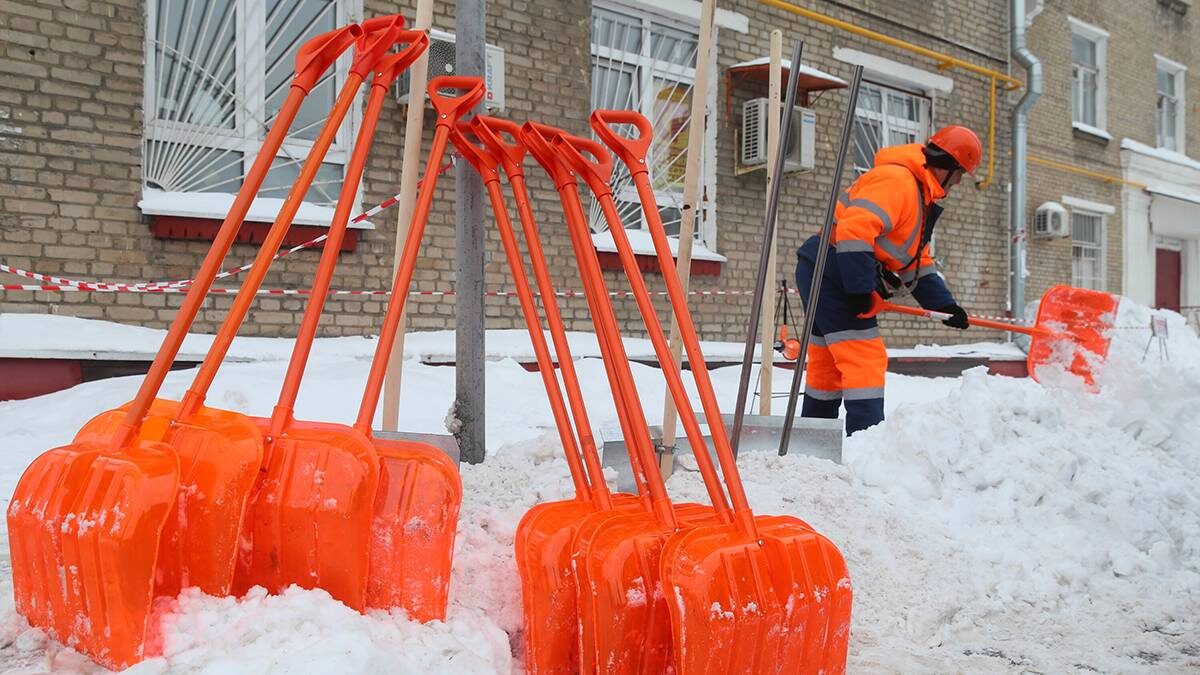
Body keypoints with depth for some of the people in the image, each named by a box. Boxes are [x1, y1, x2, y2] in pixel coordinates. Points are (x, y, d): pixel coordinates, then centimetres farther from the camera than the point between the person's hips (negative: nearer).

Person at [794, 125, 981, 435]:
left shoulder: (920, 198, 21)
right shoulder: (896, 179, -14)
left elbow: (917, 261, 22)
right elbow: (854, 229, -27)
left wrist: (944, 304, 12)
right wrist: (860, 289, -27)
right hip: (832, 273, -11)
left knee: (828, 365, 16)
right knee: (865, 359, -12)